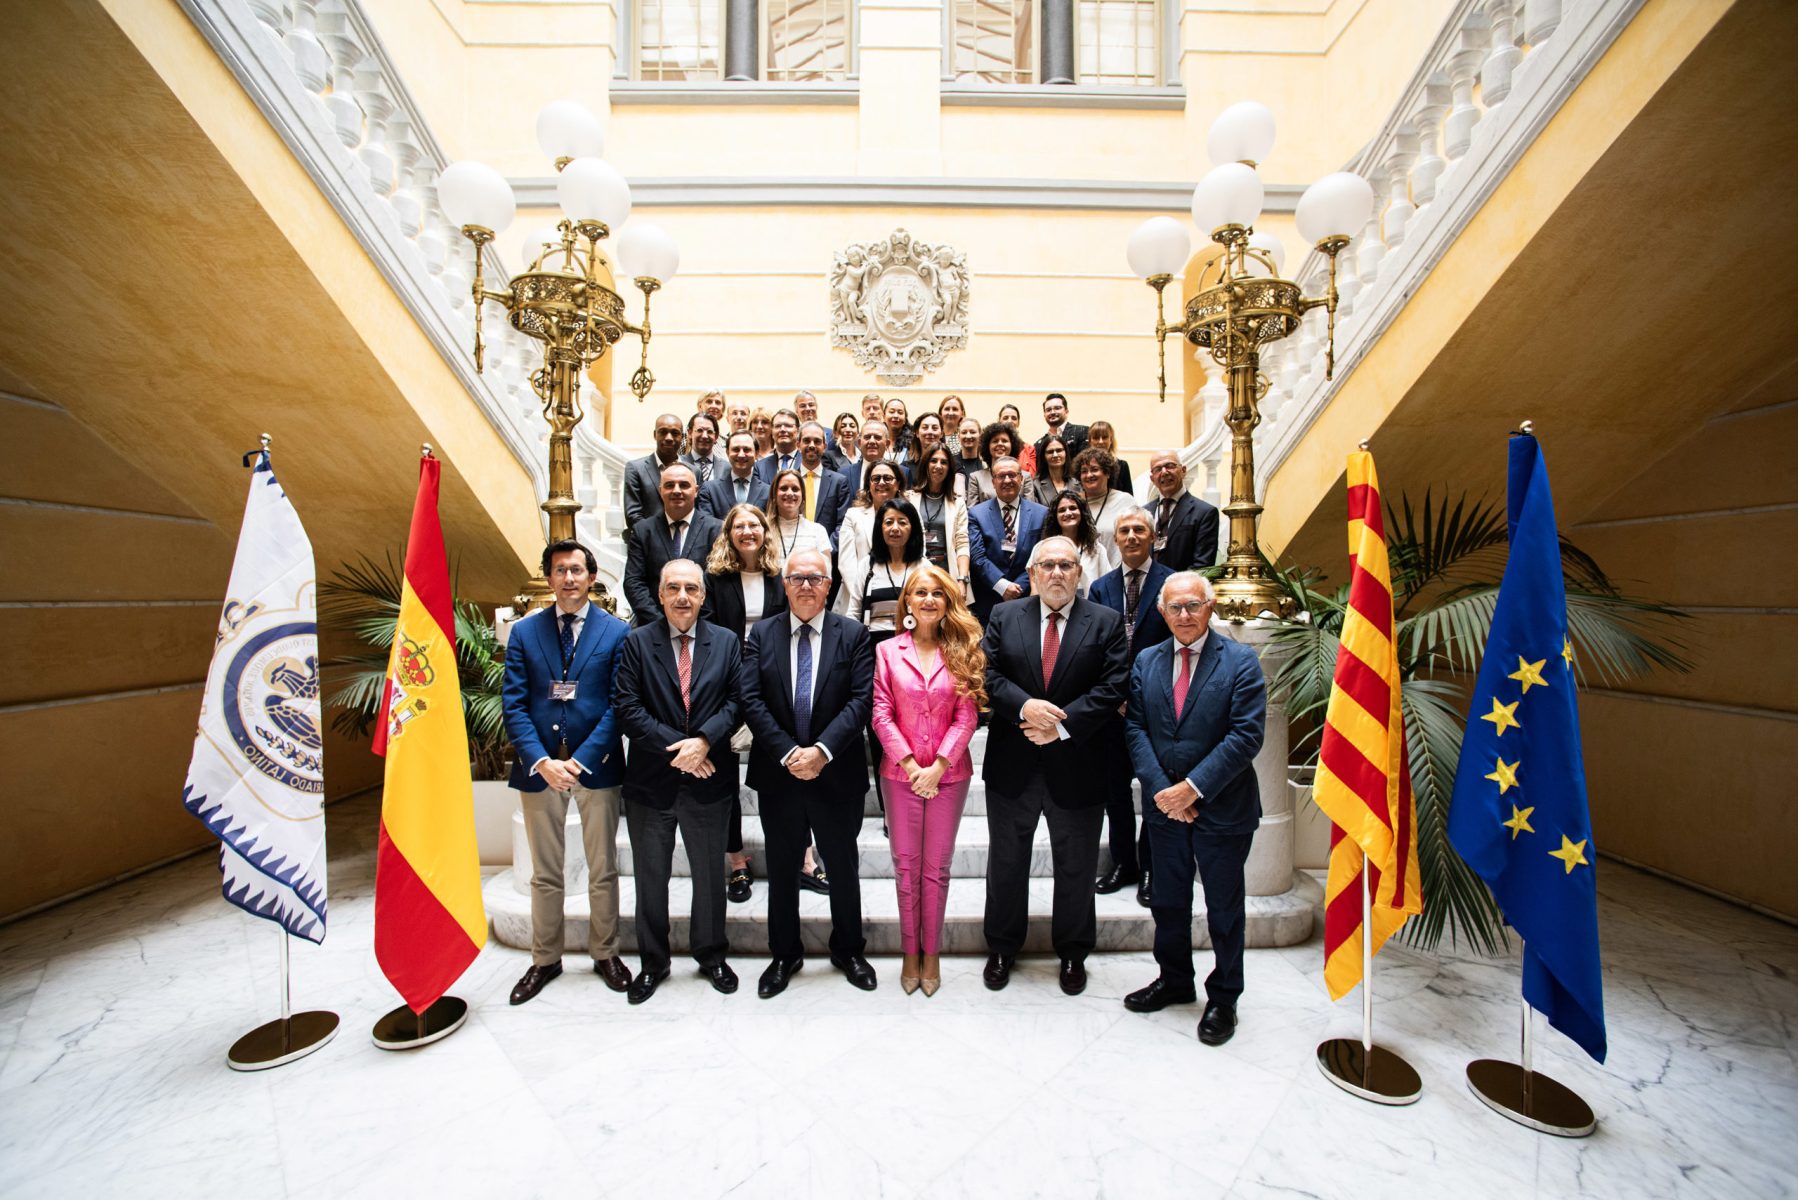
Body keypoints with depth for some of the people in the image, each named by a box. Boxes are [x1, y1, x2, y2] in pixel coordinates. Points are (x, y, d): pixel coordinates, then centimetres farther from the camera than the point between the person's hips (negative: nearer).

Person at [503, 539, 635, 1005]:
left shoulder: (616, 631, -2)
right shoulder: (524, 632, 4)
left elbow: (618, 704, -6)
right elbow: (513, 704, -1)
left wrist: (583, 759, -15)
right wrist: (542, 760, -13)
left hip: (598, 767, -1)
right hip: (538, 767, 2)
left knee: (603, 871, 12)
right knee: (545, 874, 16)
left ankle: (605, 953, 31)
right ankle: (545, 959, 35)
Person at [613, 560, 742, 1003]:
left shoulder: (727, 642, 1)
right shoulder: (636, 643, -2)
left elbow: (737, 701, -4)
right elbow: (628, 708, -9)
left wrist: (704, 741, -18)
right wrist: (676, 748, -16)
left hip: (709, 780, 1)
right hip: (650, 781, 0)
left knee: (710, 874, 16)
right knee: (650, 877, 16)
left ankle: (711, 954, 38)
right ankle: (652, 961, 38)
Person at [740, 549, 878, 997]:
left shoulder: (853, 634, -4)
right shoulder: (761, 634, 0)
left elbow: (862, 699, -11)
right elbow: (751, 700, -7)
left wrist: (823, 750, -21)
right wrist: (788, 753, -16)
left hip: (838, 775, -1)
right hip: (777, 774, 1)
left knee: (843, 868, 16)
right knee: (782, 870, 18)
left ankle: (848, 950, 40)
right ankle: (784, 954, 39)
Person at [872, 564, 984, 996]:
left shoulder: (962, 652, 0)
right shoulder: (887, 651, -1)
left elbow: (967, 716, -5)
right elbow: (881, 714, -5)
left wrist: (937, 767, -12)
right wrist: (911, 765, -12)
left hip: (949, 774, 0)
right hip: (900, 773, 0)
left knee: (937, 866, 11)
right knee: (906, 864, 12)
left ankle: (932, 954, 29)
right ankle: (910, 952, 30)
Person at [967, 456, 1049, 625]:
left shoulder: (1041, 513, 4)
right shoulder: (976, 513, 1)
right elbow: (977, 556, -7)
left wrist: (1019, 587, -9)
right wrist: (1002, 586, -15)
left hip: (1025, 599, 1)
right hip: (987, 603, -1)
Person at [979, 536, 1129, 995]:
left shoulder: (1106, 622, -2)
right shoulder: (1004, 616, 2)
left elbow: (1113, 688, -10)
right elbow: (988, 674, -5)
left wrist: (1062, 725, -18)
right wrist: (1023, 706, -21)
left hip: (1077, 766, 0)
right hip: (1012, 765, 1)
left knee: (1076, 868, 17)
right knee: (1006, 863, 17)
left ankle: (1073, 953, 42)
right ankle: (1002, 948, 40)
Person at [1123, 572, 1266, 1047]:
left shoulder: (1241, 661, -9)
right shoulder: (1146, 661, 2)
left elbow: (1246, 734, -16)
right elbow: (1135, 728, -2)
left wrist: (1194, 787, -19)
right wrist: (1160, 789, -13)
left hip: (1222, 807, -3)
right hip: (1164, 806, 4)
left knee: (1224, 908, 15)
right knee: (1168, 901, 19)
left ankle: (1223, 998, 37)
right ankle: (1174, 980, 42)